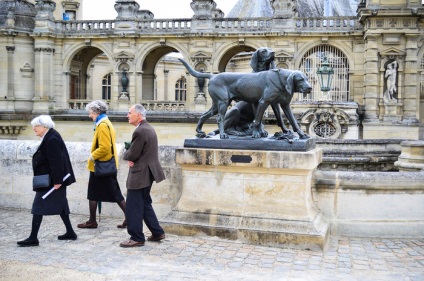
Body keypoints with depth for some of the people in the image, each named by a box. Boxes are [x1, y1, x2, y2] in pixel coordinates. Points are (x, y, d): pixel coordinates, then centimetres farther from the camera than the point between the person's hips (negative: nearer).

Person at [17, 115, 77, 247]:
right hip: (52, 180, 10)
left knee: (38, 207, -4)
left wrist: (57, 180, -23)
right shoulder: (49, 137, 11)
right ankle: (70, 232, 21)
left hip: (50, 181, -10)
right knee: (60, 205, 14)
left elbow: (56, 162, -24)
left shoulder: (52, 140, -20)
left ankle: (33, 238, 2)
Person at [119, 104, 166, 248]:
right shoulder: (148, 128, 12)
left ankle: (136, 238, 8)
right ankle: (157, 232, 26)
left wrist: (125, 154, 1)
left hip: (140, 174, -10)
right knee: (145, 204, 19)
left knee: (133, 207, -1)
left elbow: (132, 154, -21)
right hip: (147, 172, 10)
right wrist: (131, 158, -1)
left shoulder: (140, 131, -21)